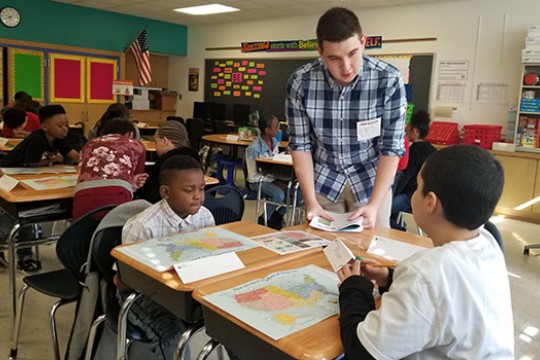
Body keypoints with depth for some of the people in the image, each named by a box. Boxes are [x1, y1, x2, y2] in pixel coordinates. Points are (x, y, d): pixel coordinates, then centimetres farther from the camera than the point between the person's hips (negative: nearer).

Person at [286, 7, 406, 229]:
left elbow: (391, 147, -16)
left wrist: (374, 204, -24)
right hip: (323, 180, 1)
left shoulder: (389, 81, -21)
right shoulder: (300, 82, -17)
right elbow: (300, 144, -9)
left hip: (371, 181, -1)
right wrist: (310, 201, -15)